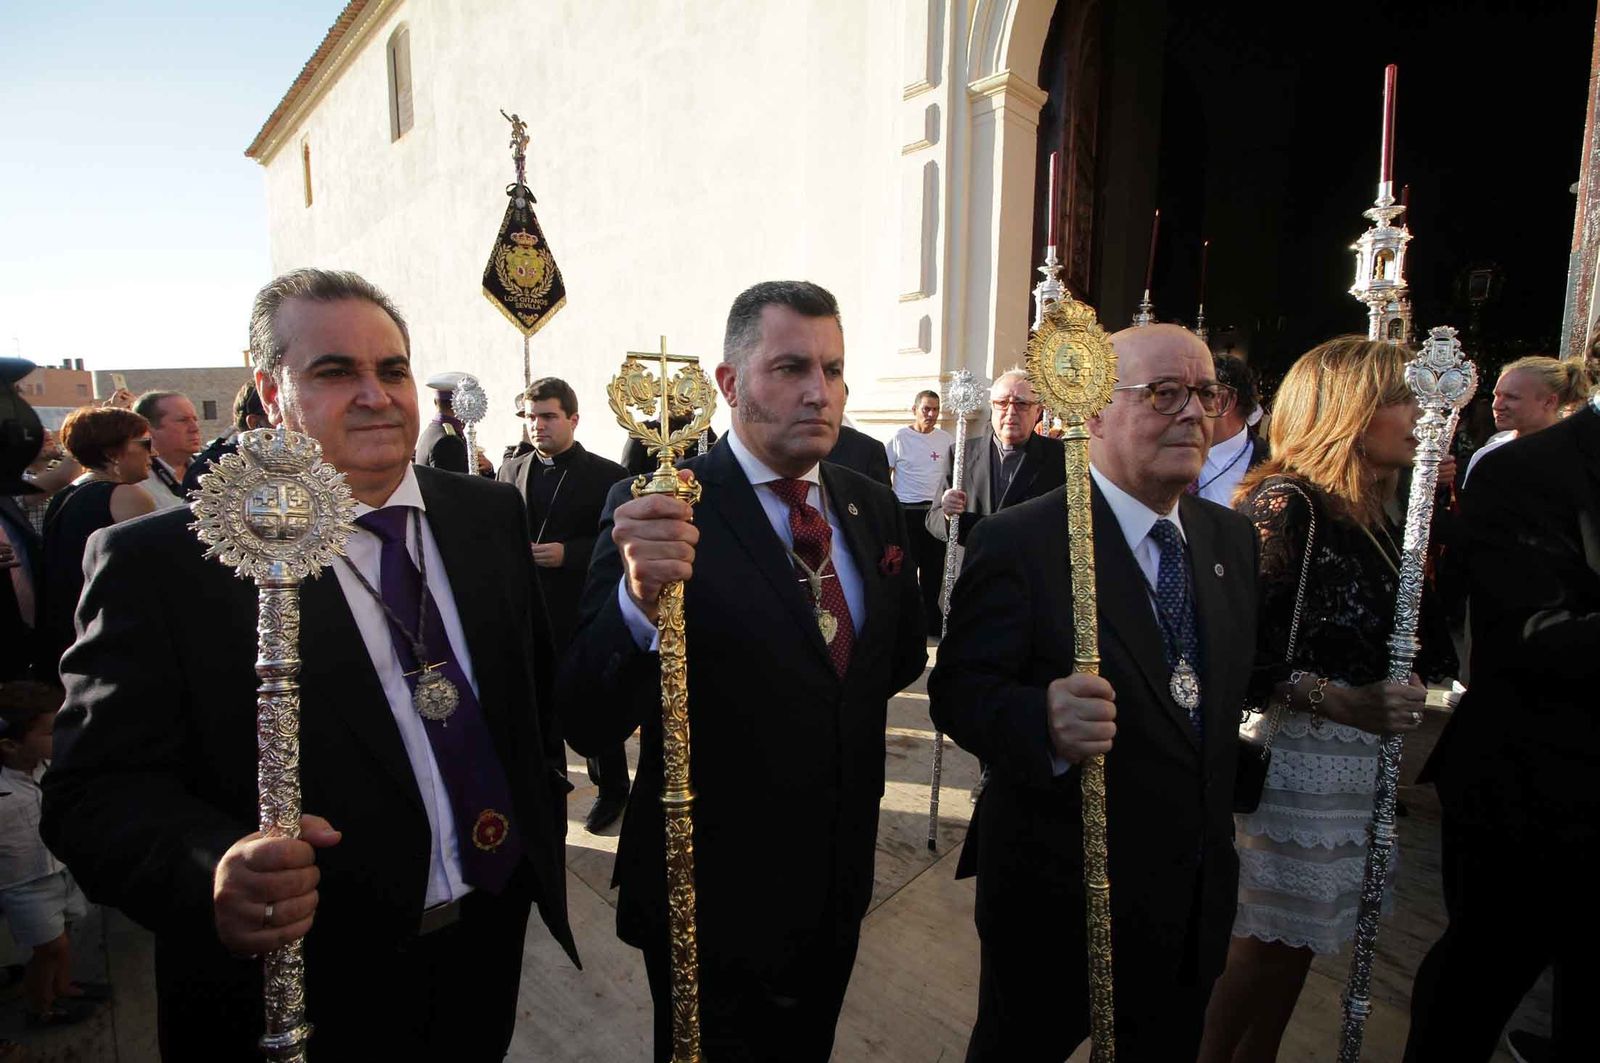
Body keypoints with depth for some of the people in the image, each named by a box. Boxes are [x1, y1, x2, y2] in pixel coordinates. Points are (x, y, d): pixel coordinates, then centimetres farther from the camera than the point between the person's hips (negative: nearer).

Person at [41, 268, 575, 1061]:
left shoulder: (490, 515, -1)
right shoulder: (161, 563, -13)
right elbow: (98, 787, -15)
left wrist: (541, 831, 6)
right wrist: (211, 875, -33)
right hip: (299, 994, -3)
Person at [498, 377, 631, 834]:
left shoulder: (607, 475, -5)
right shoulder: (511, 471, 10)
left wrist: (567, 553, -20)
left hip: (581, 615, -4)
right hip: (525, 613, 4)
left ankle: (612, 790, 27)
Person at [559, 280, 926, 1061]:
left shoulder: (872, 506, -2)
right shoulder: (655, 512, -19)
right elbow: (588, 726, -27)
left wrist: (841, 699, 1)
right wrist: (639, 598, -44)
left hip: (839, 884, 5)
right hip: (713, 897, -5)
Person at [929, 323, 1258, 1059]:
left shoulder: (1232, 537, 3)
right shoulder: (1018, 543, -19)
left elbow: (1234, 680, 14)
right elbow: (957, 690, -22)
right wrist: (1042, 722, -39)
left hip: (1195, 896, 6)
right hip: (1056, 896, -6)